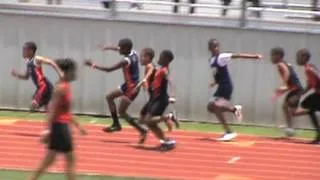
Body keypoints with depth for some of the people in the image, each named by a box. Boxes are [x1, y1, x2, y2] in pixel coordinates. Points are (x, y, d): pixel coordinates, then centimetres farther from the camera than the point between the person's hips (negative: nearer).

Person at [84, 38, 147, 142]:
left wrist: (93, 65, -22)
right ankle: (116, 124, 21)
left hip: (132, 88, -9)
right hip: (129, 85, 9)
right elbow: (121, 50, 23)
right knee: (109, 97, 17)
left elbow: (109, 69, -27)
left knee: (122, 112, -3)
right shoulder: (133, 53, -2)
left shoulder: (126, 61, -27)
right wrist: (110, 48, 25)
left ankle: (142, 131, 1)